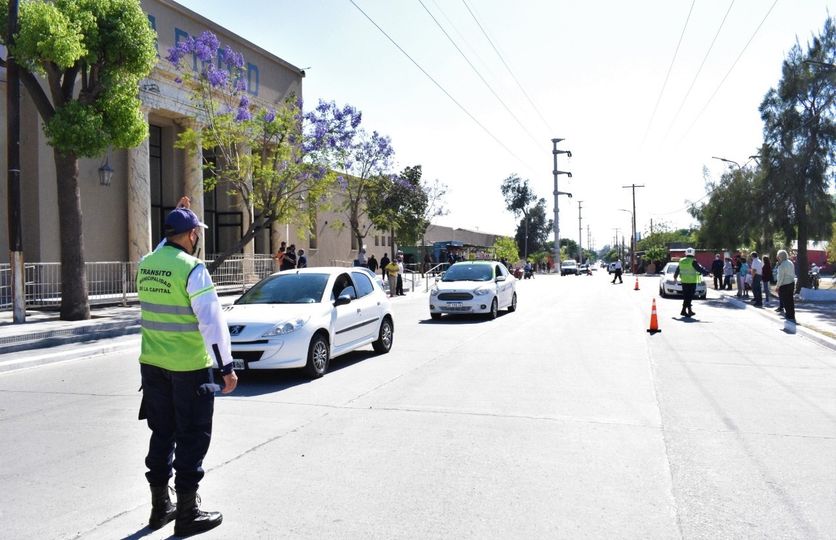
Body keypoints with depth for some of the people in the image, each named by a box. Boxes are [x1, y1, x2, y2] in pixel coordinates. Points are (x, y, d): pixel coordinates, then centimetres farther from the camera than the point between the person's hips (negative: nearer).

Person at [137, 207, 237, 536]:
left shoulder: (146, 264, 3)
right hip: (189, 367, -7)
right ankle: (187, 515, 14)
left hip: (152, 363, 7)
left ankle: (160, 507, 29)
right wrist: (226, 367, -15)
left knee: (162, 433, 18)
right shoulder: (192, 268, -17)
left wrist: (172, 230, 31)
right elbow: (212, 322, -19)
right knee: (192, 438, 5)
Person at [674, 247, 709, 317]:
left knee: (686, 296, 11)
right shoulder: (693, 261, -11)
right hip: (692, 282, -6)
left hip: (684, 281, 6)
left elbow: (677, 270, 18)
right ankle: (683, 311, -6)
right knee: (689, 297, -2)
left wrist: (675, 277, 33)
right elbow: (700, 269, -11)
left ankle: (689, 311, 15)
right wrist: (707, 273, 0)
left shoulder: (681, 261, 7)